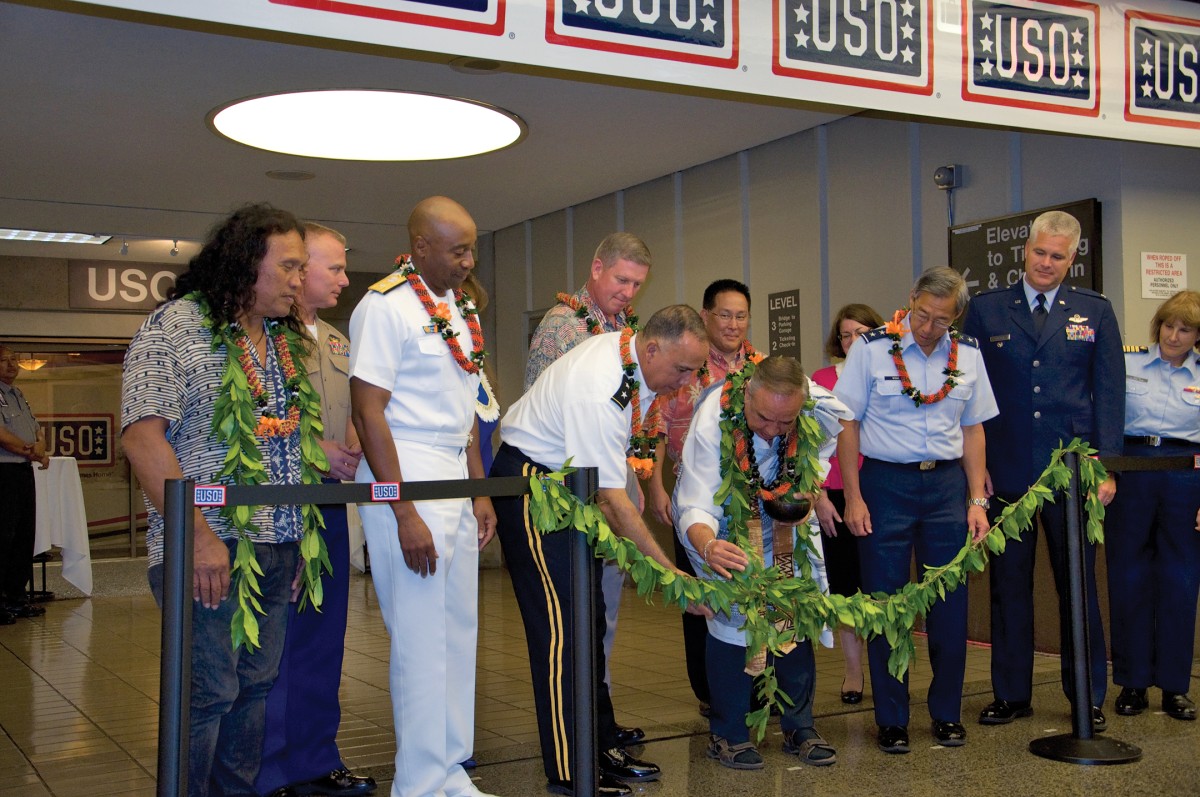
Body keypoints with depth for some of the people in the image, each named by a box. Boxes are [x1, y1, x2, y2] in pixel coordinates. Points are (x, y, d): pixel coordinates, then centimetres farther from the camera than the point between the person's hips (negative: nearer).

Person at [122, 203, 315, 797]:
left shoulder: (287, 341, 16)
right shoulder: (177, 326, -7)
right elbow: (142, 437, -16)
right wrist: (198, 536, -21)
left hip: (279, 548, 7)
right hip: (210, 548, -7)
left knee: (254, 687, 12)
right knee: (208, 693, -5)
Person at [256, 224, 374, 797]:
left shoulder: (336, 341, 18)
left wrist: (354, 455, 5)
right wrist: (314, 450, -18)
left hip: (329, 502, 8)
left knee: (324, 637, 13)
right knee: (277, 641, -2)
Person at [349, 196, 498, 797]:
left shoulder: (460, 308, 14)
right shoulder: (385, 306, -12)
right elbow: (367, 412, -16)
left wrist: (480, 491, 15)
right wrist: (405, 516, -19)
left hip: (456, 482, 8)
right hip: (406, 481, -8)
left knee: (459, 632, 12)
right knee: (421, 640, -4)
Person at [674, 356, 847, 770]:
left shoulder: (823, 408, -29)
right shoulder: (712, 419, -38)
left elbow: (843, 421, -5)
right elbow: (695, 508, -42)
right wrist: (708, 547, -63)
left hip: (778, 514, 4)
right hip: (717, 518, -3)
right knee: (732, 614, -16)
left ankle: (798, 727, 14)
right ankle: (727, 733, 0)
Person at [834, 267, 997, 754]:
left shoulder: (967, 355, 5)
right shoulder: (872, 348, -5)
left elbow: (973, 429, 11)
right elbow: (848, 424, -3)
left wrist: (977, 500, 6)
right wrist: (853, 498, -8)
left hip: (946, 483, 3)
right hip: (885, 482, -3)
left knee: (950, 603, 6)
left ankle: (947, 714, 22)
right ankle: (891, 719, 15)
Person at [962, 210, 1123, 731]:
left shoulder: (1095, 312, 8)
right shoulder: (986, 310, 6)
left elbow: (1109, 394, 5)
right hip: (1006, 472, 0)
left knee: (1079, 587, 7)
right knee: (1008, 586, 7)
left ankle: (1088, 698, 20)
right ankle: (1011, 694, 19)